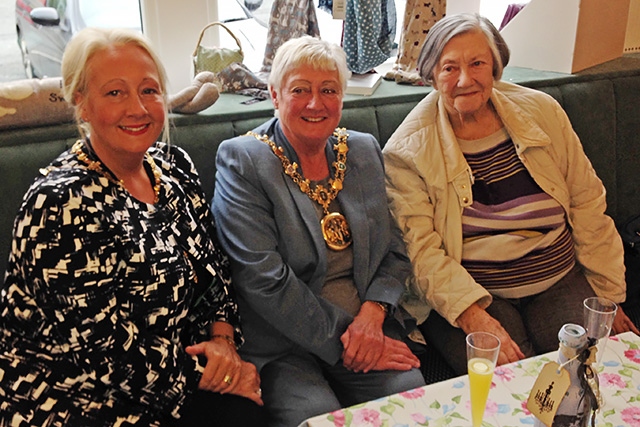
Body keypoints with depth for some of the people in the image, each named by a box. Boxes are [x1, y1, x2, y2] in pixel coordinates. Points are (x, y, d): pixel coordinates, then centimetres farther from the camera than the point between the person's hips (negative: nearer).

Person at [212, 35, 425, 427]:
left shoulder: (364, 150, 10)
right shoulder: (242, 160, -6)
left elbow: (395, 251, 10)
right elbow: (264, 279, -14)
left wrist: (372, 314, -8)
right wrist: (342, 344, -14)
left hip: (367, 326, 4)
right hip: (282, 345, -4)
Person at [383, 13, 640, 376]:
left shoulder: (541, 111, 4)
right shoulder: (408, 151, -7)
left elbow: (587, 206, 9)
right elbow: (420, 250, -12)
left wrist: (609, 297, 8)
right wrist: (475, 318, -25)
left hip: (560, 280, 4)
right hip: (463, 296, -3)